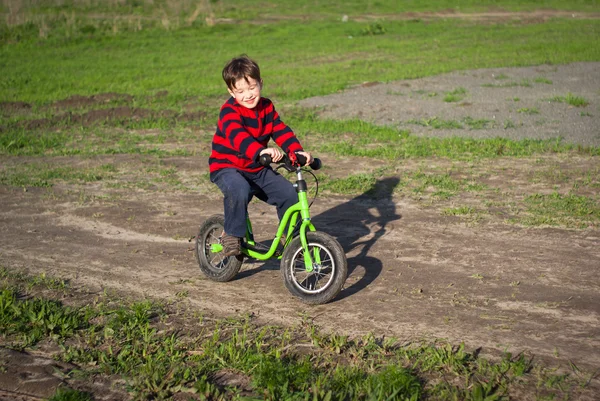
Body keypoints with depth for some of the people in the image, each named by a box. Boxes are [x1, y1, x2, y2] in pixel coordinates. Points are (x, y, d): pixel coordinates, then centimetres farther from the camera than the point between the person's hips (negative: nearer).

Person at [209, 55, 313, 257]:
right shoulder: (230, 111, -19)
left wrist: (298, 151, -23)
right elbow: (237, 136, -38)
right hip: (227, 168, -6)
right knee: (239, 190, -38)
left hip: (258, 169, 6)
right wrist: (261, 151, -56)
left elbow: (281, 131, -3)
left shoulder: (267, 107, 4)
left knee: (290, 194, -8)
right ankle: (232, 235, -17)